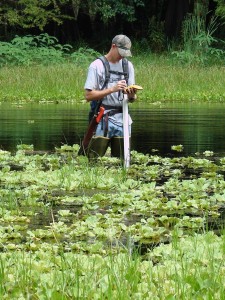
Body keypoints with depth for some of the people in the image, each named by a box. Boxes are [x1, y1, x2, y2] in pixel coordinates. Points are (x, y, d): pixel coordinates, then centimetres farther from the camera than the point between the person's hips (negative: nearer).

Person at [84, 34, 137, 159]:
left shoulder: (128, 66, 12)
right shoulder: (97, 65, -2)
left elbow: (132, 98, 11)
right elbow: (89, 96, -10)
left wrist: (131, 95, -13)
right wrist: (112, 89, -18)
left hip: (122, 120, 4)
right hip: (102, 120, -4)